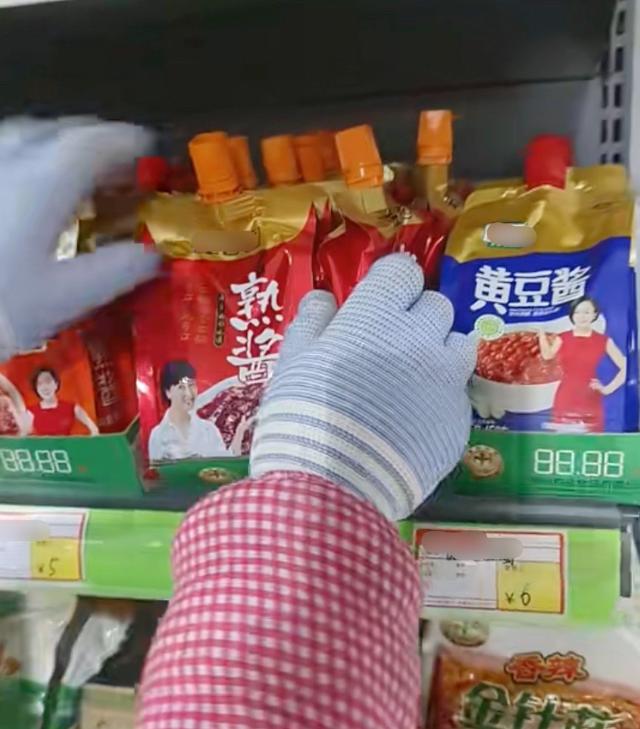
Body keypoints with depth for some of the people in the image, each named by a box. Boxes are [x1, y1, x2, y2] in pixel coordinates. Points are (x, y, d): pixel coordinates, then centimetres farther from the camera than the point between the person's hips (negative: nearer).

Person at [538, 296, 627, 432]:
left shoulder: (603, 340, 2)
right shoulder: (562, 338, 5)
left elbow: (625, 367, 0)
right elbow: (547, 355, -14)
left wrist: (608, 389, -6)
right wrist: (542, 334, -21)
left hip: (590, 400, -1)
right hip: (565, 399, 1)